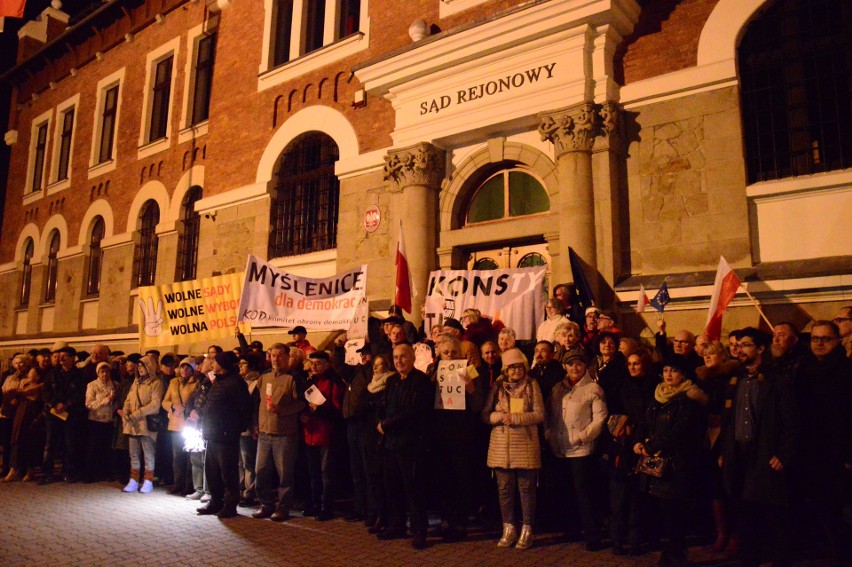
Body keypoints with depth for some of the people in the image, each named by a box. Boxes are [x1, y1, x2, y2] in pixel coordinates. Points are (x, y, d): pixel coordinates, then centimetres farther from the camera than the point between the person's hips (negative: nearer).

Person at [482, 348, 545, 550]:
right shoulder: (497, 387, 8)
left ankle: (527, 530, 17)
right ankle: (509, 528, 21)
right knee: (504, 488, 7)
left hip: (525, 446, -2)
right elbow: (485, 414, 5)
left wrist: (515, 418, -15)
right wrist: (500, 416, -15)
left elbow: (539, 414, -5)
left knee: (526, 488, 4)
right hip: (502, 446, 2)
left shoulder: (532, 385, 2)